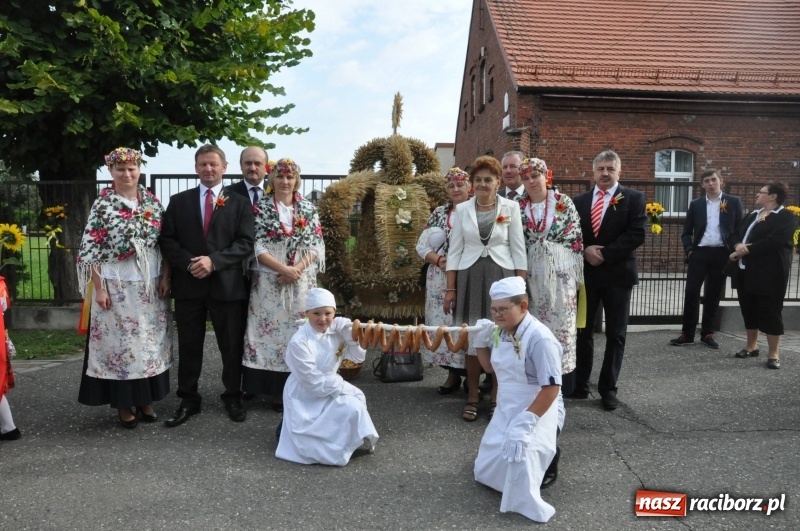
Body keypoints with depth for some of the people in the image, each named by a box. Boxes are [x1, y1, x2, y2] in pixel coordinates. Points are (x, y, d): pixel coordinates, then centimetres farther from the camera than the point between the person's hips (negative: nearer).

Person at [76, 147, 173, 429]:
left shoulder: (153, 202, 5)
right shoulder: (102, 205, -6)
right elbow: (89, 250, -7)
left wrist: (165, 277, 0)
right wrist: (99, 288, -12)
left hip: (151, 284, 4)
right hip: (117, 286, -3)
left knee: (150, 341, 10)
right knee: (120, 342, 3)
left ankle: (146, 399, 24)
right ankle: (124, 403, 18)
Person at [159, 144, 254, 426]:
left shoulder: (240, 203, 4)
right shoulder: (179, 201, 9)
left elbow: (246, 243, -5)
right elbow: (167, 240, 3)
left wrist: (214, 260, -17)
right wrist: (189, 263, -13)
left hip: (227, 284, -1)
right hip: (188, 284, 2)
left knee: (232, 345, 8)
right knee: (188, 347, 10)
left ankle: (232, 397, 25)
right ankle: (189, 400, 23)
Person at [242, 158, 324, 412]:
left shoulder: (308, 209, 8)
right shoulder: (260, 208, 2)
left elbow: (317, 246, 3)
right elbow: (257, 246, -6)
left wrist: (297, 269, -12)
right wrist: (283, 269, -16)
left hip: (302, 283, 2)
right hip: (269, 282, -2)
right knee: (270, 331, -1)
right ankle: (276, 389, 9)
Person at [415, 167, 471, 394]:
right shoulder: (439, 213, 12)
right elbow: (422, 245, 8)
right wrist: (439, 260, -8)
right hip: (441, 279, 4)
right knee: (444, 323, 5)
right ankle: (453, 373, 17)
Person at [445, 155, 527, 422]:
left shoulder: (511, 207, 1)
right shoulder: (462, 209, 4)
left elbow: (518, 250, 2)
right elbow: (454, 250, 5)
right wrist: (450, 288, 1)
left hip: (502, 276, -1)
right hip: (470, 277, 1)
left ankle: (497, 398, 16)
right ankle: (472, 397, 16)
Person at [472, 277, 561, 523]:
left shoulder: (540, 338, -26)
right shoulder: (501, 332, -2)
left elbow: (551, 388, -26)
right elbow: (491, 368, 15)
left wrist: (525, 423, -27)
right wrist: (481, 342, -3)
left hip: (534, 413, -8)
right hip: (505, 411, 8)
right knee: (485, 471, 17)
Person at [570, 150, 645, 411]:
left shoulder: (633, 198, 0)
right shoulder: (580, 200, 10)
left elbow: (637, 234, -11)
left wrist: (604, 254, -16)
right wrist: (585, 250, -12)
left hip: (617, 273, -3)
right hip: (585, 272, 3)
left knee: (615, 334, 5)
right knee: (582, 331, 8)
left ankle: (608, 388, 15)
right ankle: (579, 383, 19)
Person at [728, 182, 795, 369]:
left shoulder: (785, 216, -7)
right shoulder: (752, 215, 18)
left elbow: (774, 241, -21)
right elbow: (737, 234, 13)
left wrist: (747, 250, -19)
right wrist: (738, 245, -10)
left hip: (769, 273, -8)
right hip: (746, 271, 8)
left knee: (770, 312, -2)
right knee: (749, 309, 14)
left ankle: (774, 354, 6)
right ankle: (751, 346, 27)